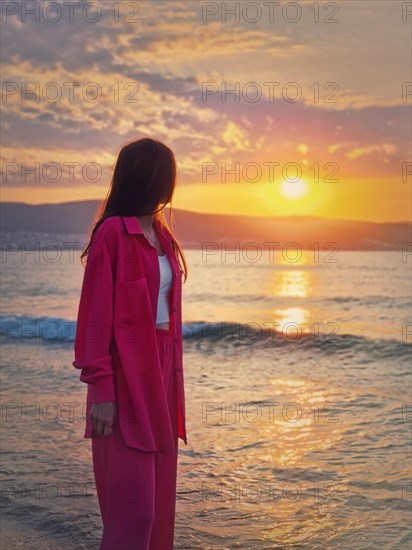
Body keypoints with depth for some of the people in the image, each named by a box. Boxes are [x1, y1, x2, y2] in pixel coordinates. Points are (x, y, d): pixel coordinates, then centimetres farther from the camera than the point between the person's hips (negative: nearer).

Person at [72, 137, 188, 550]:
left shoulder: (162, 236, 13)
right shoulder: (113, 232, -11)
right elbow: (96, 316, -13)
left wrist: (172, 374, 14)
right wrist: (101, 389, -17)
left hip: (161, 369, 8)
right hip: (127, 375, -8)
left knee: (160, 498, 13)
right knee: (134, 503, -6)